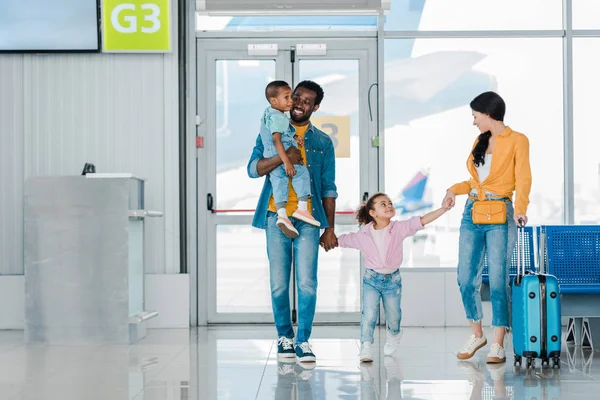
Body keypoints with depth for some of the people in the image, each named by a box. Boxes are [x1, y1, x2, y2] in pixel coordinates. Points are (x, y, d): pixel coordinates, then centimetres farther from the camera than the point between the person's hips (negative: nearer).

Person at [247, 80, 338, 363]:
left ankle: (303, 341, 1)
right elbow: (253, 169, -4)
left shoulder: (323, 142, 12)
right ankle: (284, 336, 18)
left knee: (307, 283, -7)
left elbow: (328, 189, 11)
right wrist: (283, 156, -20)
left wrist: (330, 228, 5)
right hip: (276, 217, 0)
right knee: (279, 284, 3)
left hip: (308, 220, 0)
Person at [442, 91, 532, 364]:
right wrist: (455, 189, 10)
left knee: (498, 280, -7)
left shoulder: (517, 141, -2)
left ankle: (498, 345, -2)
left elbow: (522, 179, -11)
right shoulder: (480, 140, 16)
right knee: (466, 279, 3)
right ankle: (476, 335, 20)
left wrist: (520, 208, -25)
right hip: (472, 214, 6)